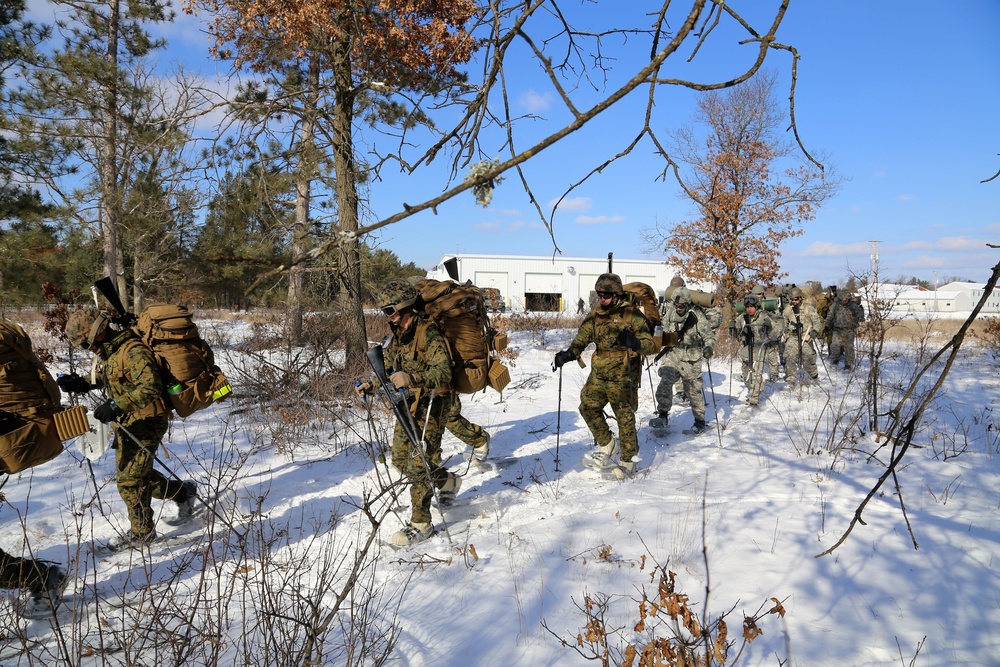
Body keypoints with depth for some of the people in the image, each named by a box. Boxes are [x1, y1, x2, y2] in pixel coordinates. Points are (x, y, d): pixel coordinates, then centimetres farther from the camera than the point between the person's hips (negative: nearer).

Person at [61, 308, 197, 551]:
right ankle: (183, 492, 34)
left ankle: (141, 533, 15)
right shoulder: (111, 351, 8)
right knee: (138, 473, 18)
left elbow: (150, 387, -34)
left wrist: (116, 407, -38)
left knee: (129, 479, -2)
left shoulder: (133, 351, -24)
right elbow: (110, 379, 25)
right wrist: (83, 383, 9)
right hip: (127, 424, 10)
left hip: (145, 422, -10)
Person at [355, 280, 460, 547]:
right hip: (408, 405, 9)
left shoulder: (429, 334, -21)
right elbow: (389, 367, 19)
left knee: (418, 465, -10)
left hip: (431, 405, -9)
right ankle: (447, 481, 37)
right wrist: (371, 385, 0)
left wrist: (412, 378, -49)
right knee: (400, 458, 14)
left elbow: (443, 373, -32)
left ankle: (420, 524, 3)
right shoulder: (398, 334, 7)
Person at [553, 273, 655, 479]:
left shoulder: (631, 314, -10)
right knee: (588, 407, 7)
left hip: (622, 375, -6)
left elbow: (649, 344, -15)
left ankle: (628, 461, 14)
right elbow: (582, 339, 9)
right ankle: (607, 445, 28)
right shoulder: (595, 315, 7)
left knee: (625, 417, -1)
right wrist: (569, 354, -12)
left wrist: (635, 343, -38)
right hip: (598, 373, 6)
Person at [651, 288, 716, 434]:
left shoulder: (697, 316, -8)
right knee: (665, 383, -19)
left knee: (694, 391, 6)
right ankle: (663, 416, -13)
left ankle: (700, 422, 20)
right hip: (672, 356, 3)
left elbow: (709, 335, -6)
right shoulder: (669, 314, 4)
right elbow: (663, 333, 21)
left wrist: (709, 347, -24)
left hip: (691, 360, -3)